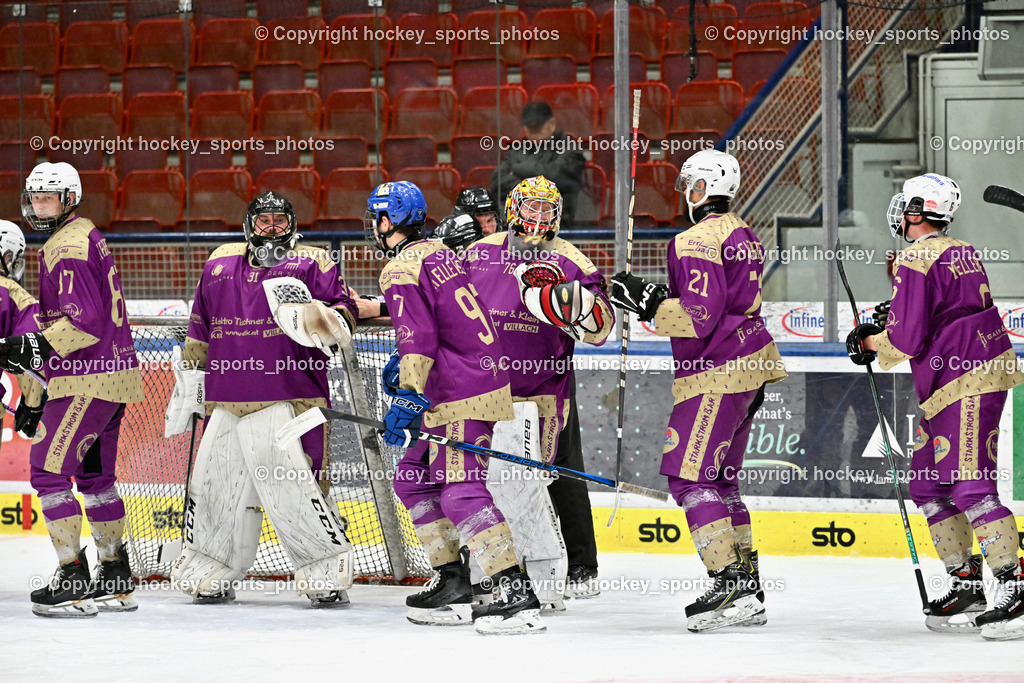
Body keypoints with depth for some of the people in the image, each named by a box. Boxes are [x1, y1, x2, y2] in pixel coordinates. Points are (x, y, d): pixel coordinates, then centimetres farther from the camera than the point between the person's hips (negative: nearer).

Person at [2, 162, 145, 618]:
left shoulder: (67, 248, -15)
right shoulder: (87, 236, 17)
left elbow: (85, 320, -24)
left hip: (86, 381, -10)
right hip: (112, 373, 11)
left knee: (49, 471, -9)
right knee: (95, 475, 18)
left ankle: (73, 583, -12)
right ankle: (116, 582, 24)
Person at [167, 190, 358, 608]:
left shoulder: (311, 262, 7)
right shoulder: (220, 264, 18)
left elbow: (343, 312, 1)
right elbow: (200, 329, 25)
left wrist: (319, 318, -22)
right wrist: (187, 386, 24)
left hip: (289, 395, -4)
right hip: (226, 399, 4)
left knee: (294, 485, -13)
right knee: (216, 485, 4)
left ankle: (328, 572, -3)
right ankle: (209, 572, 19)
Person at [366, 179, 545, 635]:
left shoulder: (401, 271, -13)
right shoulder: (439, 253, 17)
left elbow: (418, 338, -22)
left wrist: (409, 399, -24)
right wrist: (404, 364, 37)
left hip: (462, 395, -10)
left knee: (462, 493, -17)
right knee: (414, 480, 17)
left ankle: (516, 595, -26)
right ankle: (453, 585, 20)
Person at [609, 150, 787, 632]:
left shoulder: (698, 241, -15)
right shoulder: (743, 234, 17)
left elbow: (698, 317, -22)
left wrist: (645, 301, -16)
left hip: (716, 374, -10)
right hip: (749, 367, 10)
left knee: (689, 474, -9)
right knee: (719, 479, 15)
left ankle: (730, 585, -16)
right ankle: (748, 589, 15)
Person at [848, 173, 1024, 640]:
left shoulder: (915, 261, -12)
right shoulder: (960, 252, 18)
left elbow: (907, 338, -17)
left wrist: (869, 343, 3)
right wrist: (887, 325, 19)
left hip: (968, 382, -10)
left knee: (969, 486, -15)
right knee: (928, 484, 12)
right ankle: (966, 585, 14)